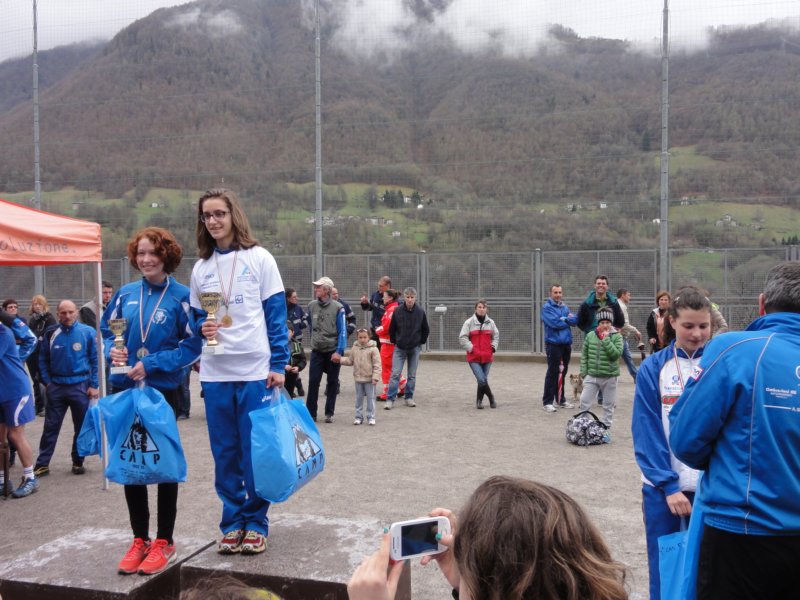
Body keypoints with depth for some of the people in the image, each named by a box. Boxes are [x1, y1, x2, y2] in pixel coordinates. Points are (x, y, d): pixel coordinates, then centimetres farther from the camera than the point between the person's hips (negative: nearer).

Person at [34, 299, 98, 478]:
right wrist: (47, 382, 1)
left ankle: (78, 462, 20)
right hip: (56, 387, 2)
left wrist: (94, 385, -6)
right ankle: (42, 464, 12)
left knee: (82, 427, 7)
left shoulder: (88, 332, -6)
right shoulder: (51, 333, 0)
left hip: (80, 386, -1)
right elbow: (43, 359, 9)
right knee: (50, 427, 5)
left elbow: (95, 360, -3)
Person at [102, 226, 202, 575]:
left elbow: (193, 344, -10)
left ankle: (164, 542, 19)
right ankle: (139, 540, 25)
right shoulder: (125, 295, 6)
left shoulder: (182, 296, -7)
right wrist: (112, 351, -10)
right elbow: (106, 331, 13)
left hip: (164, 391, -4)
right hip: (125, 390, 5)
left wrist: (152, 364, -17)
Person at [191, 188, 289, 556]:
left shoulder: (259, 258, 0)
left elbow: (276, 315, -2)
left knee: (255, 451, 3)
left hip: (255, 370, -3)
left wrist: (278, 364, -8)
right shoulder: (201, 268, 10)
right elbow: (196, 317, 16)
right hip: (215, 374, 3)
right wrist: (202, 328, -8)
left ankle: (256, 522, 18)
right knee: (225, 452, 9)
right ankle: (232, 521, 22)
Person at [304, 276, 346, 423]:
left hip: (333, 351, -2)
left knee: (332, 383, 8)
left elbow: (342, 331, -10)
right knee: (313, 382, -3)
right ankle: (310, 413, 6)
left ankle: (329, 413, 18)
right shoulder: (312, 305, 1)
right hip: (316, 351, 3)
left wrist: (339, 351, -16)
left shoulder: (337, 308, -11)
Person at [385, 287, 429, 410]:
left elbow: (426, 329, 6)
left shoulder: (420, 312, -6)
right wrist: (394, 342, 5)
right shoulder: (397, 311, -8)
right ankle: (390, 399, -3)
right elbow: (391, 329, 3)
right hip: (399, 348, -1)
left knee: (412, 375, 8)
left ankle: (409, 397, 20)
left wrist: (421, 342, 6)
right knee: (395, 374, -5)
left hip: (415, 348, 1)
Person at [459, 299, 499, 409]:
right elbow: (462, 338, -1)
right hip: (474, 358, -3)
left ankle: (479, 400, 23)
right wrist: (471, 348, -8)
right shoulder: (469, 322, 0)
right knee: (482, 380, -14)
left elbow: (496, 336, 21)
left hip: (487, 357, 3)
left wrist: (493, 347, 6)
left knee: (483, 380, 6)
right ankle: (491, 398, 6)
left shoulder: (490, 322, 10)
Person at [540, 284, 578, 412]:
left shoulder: (565, 307, 13)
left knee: (562, 372, 13)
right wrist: (568, 321, -4)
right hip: (553, 344, -6)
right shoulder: (547, 308, -6)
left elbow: (575, 320, 2)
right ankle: (547, 402, 1)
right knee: (552, 373, -5)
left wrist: (563, 319, -14)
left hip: (566, 344, 6)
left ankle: (560, 400, 24)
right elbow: (554, 322, -19)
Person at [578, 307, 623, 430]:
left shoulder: (616, 336, -6)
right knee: (584, 402, 3)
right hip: (592, 376, 2)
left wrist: (606, 339, -19)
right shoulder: (590, 335, 1)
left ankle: (606, 428, 23)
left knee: (608, 405, 11)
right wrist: (584, 372, 2)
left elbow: (616, 354, -19)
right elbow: (584, 355, 7)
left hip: (609, 377, -2)